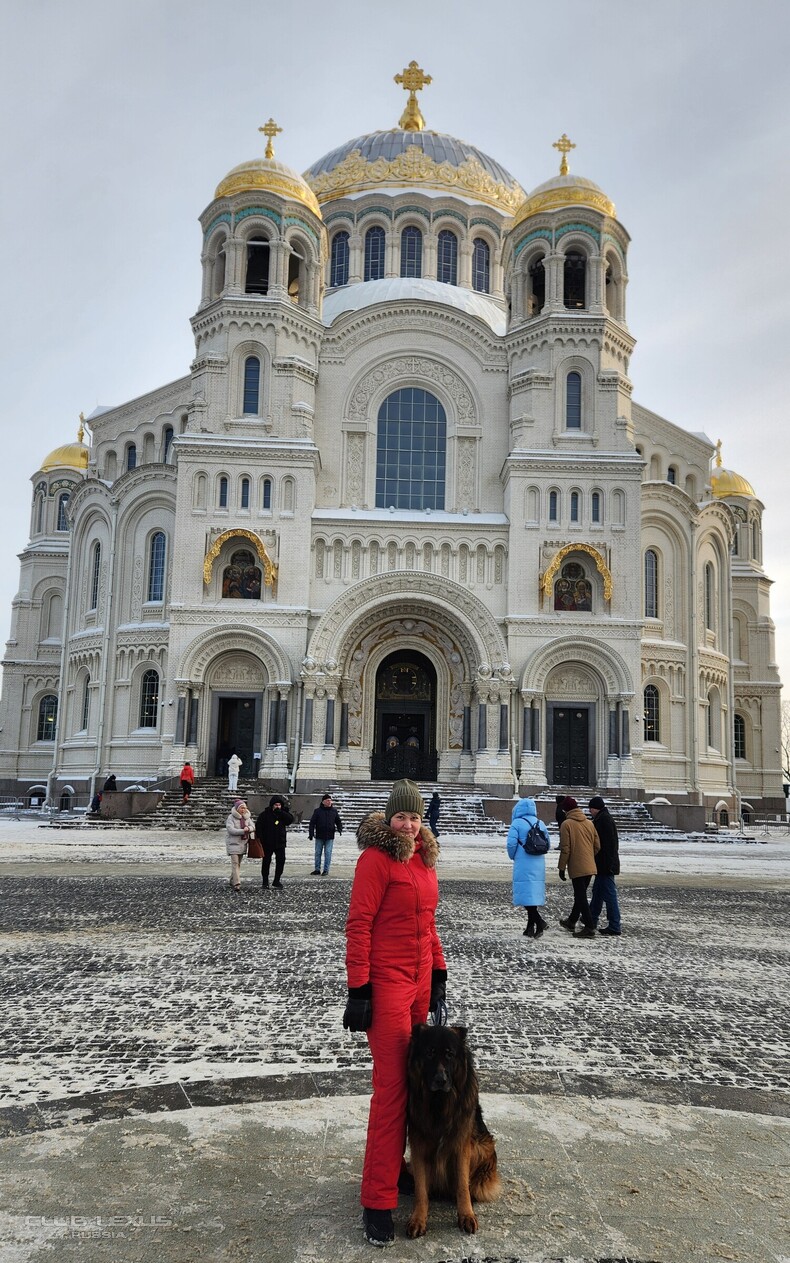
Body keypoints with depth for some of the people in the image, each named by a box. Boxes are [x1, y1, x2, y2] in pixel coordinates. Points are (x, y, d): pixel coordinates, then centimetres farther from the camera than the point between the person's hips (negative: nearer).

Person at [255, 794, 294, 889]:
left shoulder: (284, 813, 3)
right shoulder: (265, 814, -6)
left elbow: (290, 820, -14)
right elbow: (258, 826, -6)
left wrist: (280, 812, -20)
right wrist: (260, 838, -13)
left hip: (280, 843, 3)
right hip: (267, 843, -2)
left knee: (281, 861, 4)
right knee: (266, 862, 5)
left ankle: (276, 881, 17)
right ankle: (265, 882, 16)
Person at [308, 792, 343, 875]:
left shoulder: (334, 811, 5)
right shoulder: (318, 811, -2)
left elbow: (338, 821, 15)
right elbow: (312, 823, -1)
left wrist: (340, 828, -3)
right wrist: (311, 833, -8)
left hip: (330, 837, 0)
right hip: (319, 836, 0)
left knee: (328, 853, 0)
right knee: (318, 853, 8)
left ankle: (326, 870, 8)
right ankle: (317, 869, 18)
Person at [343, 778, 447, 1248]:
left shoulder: (425, 856, 9)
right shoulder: (376, 858, -13)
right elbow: (358, 926, -15)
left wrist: (439, 972, 14)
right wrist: (358, 990, -17)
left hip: (420, 980, 7)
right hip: (386, 983, -7)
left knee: (414, 1077, 13)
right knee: (393, 1085, -4)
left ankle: (396, 1165, 30)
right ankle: (378, 1201, 6)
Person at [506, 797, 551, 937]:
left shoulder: (517, 823, -8)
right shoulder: (540, 823, 9)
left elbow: (511, 843, -14)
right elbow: (547, 844, 11)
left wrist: (513, 856, 4)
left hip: (523, 864, -6)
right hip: (538, 865, 6)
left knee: (526, 893, -2)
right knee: (533, 893, 12)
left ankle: (539, 921, -15)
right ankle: (531, 926, 17)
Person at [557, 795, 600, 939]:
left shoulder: (566, 824, -10)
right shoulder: (589, 823, 8)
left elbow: (565, 849, -12)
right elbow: (597, 846, 10)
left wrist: (562, 868, -5)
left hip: (576, 867, -7)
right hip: (590, 867, 7)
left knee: (580, 896, -2)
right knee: (580, 895, 18)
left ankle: (590, 928, -5)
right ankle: (572, 921, 33)